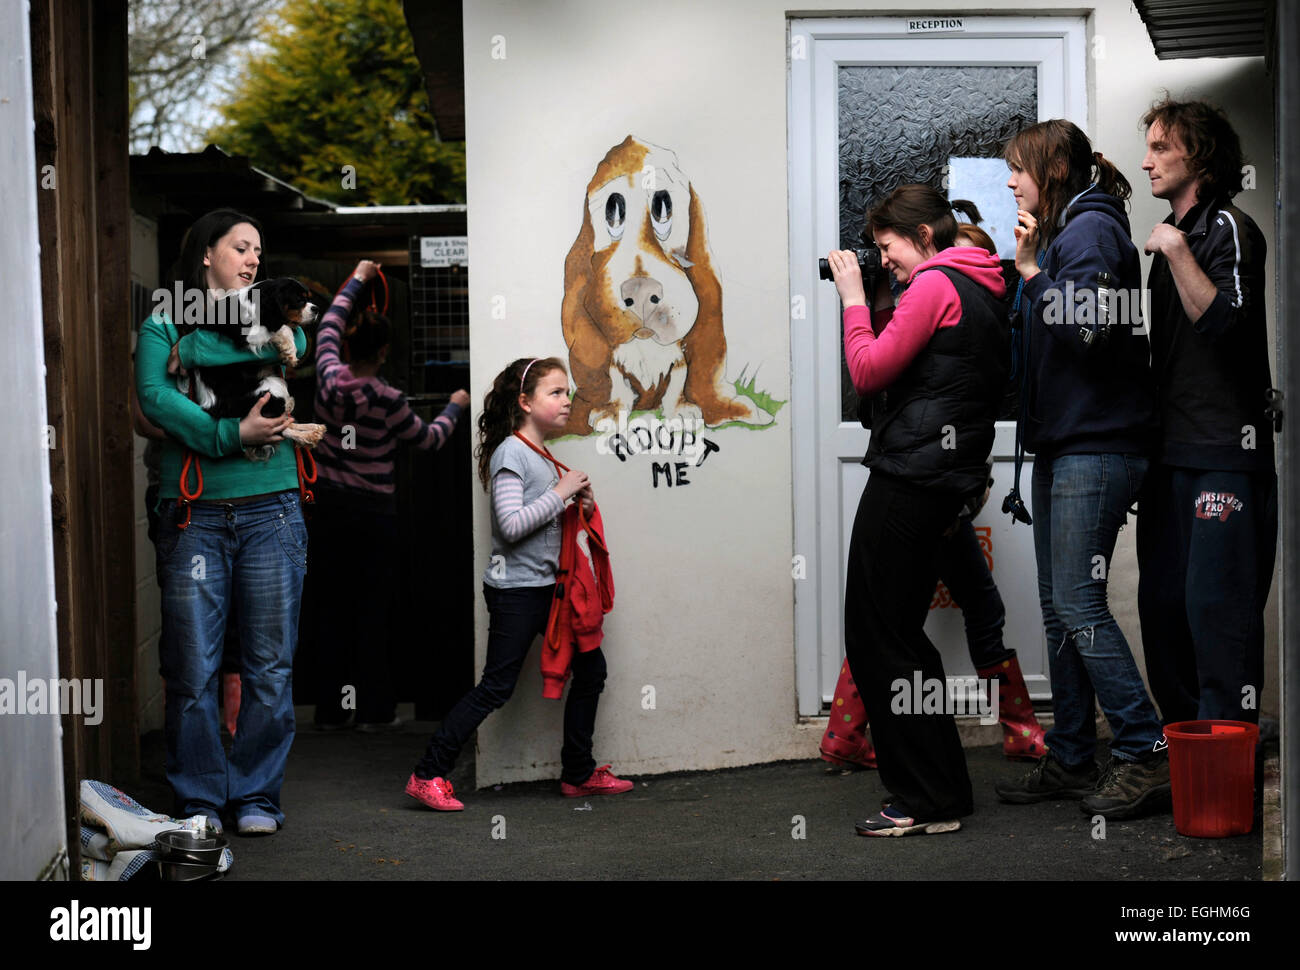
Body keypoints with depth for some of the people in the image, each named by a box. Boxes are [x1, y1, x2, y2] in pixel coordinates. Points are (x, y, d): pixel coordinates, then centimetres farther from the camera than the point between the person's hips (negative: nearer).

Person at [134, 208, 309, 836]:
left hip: (270, 511, 2)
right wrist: (231, 435, -19)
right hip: (194, 515, -2)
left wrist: (191, 351, -8)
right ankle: (199, 800, 10)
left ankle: (255, 794, 13)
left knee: (270, 666, 2)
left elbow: (293, 345, -5)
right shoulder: (165, 324, 7)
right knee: (192, 669, -2)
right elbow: (153, 396, -9)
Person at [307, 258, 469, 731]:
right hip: (373, 510, -4)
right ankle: (375, 710, 4)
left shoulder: (329, 378, -4)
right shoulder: (387, 400, -13)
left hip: (328, 505, 4)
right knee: (372, 609, 2)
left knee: (331, 607, 7)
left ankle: (330, 709, 10)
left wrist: (356, 281, 29)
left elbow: (329, 325, 15)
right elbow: (430, 439, 3)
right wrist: (454, 407, 22)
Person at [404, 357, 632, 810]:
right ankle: (429, 776, -3)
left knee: (590, 666, 11)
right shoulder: (510, 453, -14)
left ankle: (579, 773, 22)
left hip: (546, 585, 9)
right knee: (496, 687, -9)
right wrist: (560, 493, -18)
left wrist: (580, 505, 5)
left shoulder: (542, 455, 13)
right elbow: (511, 525, -23)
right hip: (515, 589, -9)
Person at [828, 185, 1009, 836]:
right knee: (898, 635, 15)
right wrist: (879, 302, 15)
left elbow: (868, 372, -13)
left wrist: (854, 297, -2)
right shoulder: (978, 293, 20)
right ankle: (941, 789, 20)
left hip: (908, 479, -10)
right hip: (943, 482, 10)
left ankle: (927, 802, -2)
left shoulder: (936, 285, -10)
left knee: (877, 640, -5)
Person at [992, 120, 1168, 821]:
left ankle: (1146, 754, -8)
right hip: (1061, 446, 10)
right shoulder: (1059, 232, 21)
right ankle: (1070, 761, 15)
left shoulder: (1090, 228, -9)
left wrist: (1033, 273, -16)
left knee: (1078, 603, -13)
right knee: (1058, 608, 10)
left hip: (1096, 447, -10)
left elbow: (1088, 326, -22)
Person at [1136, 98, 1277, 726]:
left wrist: (1175, 250, -17)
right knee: (1163, 599, 10)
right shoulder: (1175, 234, 19)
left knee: (1216, 603, -10)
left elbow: (1223, 318, -22)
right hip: (1171, 451, 9)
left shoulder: (1228, 228, -6)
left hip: (1223, 451, -9)